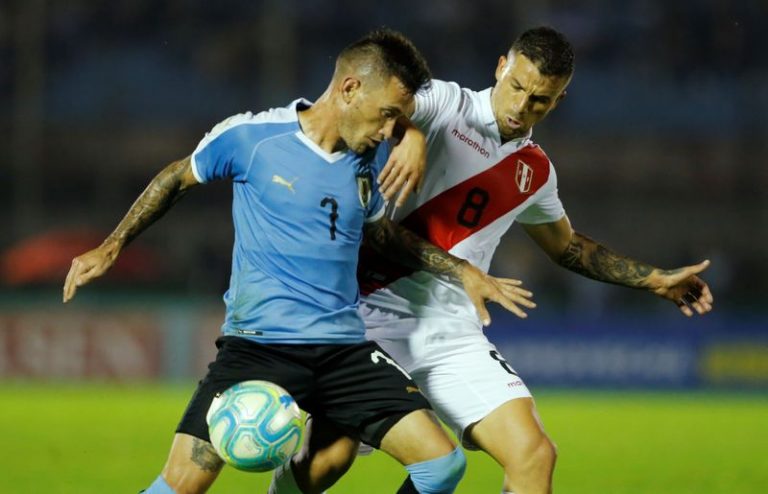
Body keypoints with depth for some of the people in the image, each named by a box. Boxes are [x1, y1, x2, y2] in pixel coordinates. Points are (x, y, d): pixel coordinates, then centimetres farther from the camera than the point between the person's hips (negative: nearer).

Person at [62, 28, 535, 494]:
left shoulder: (372, 156, 8)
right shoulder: (250, 136, -6)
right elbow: (177, 179, 10)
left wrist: (463, 272, 19)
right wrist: (110, 248, 9)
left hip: (345, 348, 5)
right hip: (257, 346, -4)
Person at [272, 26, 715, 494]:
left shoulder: (535, 172, 15)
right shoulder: (444, 105, -2)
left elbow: (566, 245, 33)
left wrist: (655, 279, 30)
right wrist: (409, 135, -43)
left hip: (453, 334, 5)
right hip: (379, 312, -5)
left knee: (534, 456, -12)